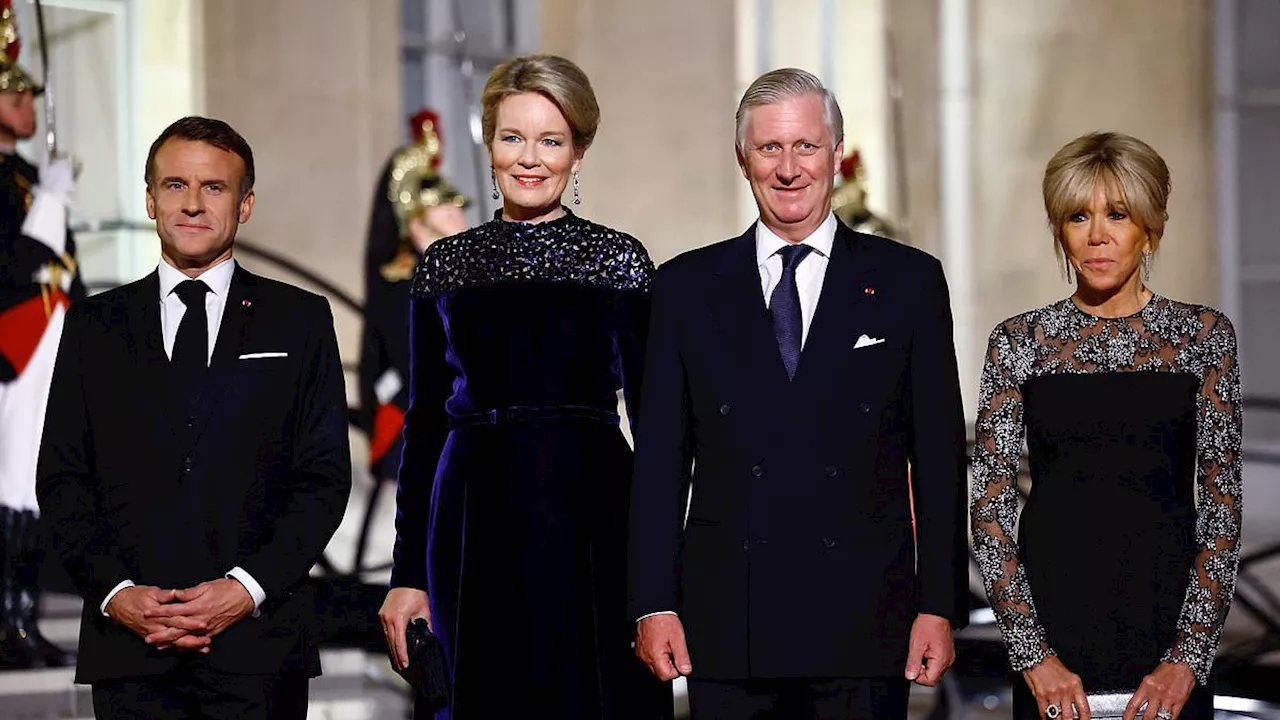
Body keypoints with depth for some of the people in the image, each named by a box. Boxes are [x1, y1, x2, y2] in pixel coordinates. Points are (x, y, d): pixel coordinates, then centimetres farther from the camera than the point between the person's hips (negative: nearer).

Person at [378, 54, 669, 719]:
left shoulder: (620, 259, 3)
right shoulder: (445, 265, 9)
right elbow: (425, 422, 10)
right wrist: (408, 574, 6)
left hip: (593, 520, -2)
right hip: (477, 529, 2)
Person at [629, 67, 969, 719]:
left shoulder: (909, 282, 7)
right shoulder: (686, 288, 9)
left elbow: (938, 457, 5)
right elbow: (660, 459, 7)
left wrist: (939, 607, -1)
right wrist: (654, 604, -1)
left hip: (865, 633, -1)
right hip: (727, 632, 1)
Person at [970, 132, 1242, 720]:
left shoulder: (1203, 335, 0)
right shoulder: (1020, 342, 1)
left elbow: (1221, 503, -3)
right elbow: (990, 508, -2)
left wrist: (1188, 658, -12)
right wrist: (1033, 654, -12)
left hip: (1171, 620, 0)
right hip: (1054, 613, 0)